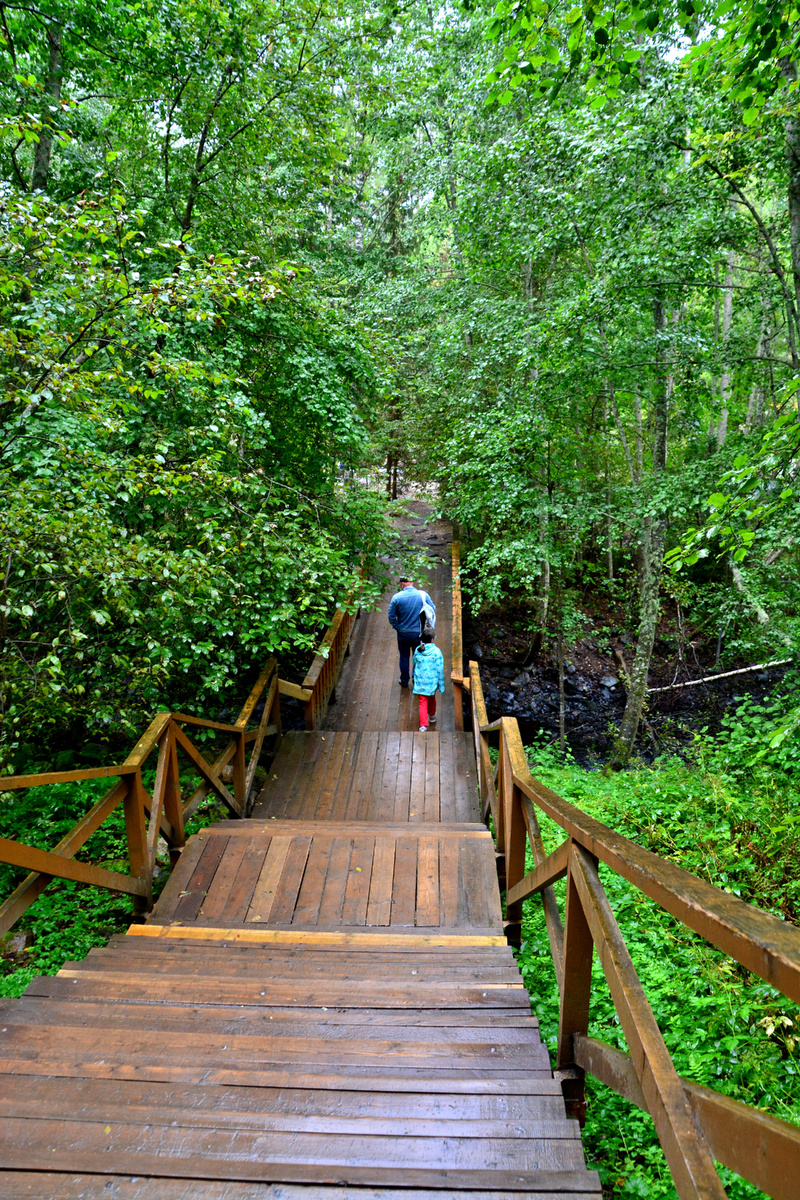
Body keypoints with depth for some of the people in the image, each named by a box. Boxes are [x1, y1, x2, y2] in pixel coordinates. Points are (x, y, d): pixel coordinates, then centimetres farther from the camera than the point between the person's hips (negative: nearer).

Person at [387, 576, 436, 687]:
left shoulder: (396, 597, -14)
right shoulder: (423, 595, -11)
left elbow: (391, 616, -10)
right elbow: (433, 610, -4)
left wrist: (397, 627, 6)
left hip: (403, 633, 0)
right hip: (419, 632, 1)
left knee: (404, 657, 17)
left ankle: (404, 680, 28)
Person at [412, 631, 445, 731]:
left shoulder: (417, 650, -8)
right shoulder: (436, 651, -15)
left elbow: (414, 663, 9)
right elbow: (440, 669, -12)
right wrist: (441, 684, -5)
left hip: (420, 681, 1)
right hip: (432, 681, -1)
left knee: (423, 703, 5)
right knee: (432, 699, 25)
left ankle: (423, 725, -5)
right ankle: (432, 717, 48)